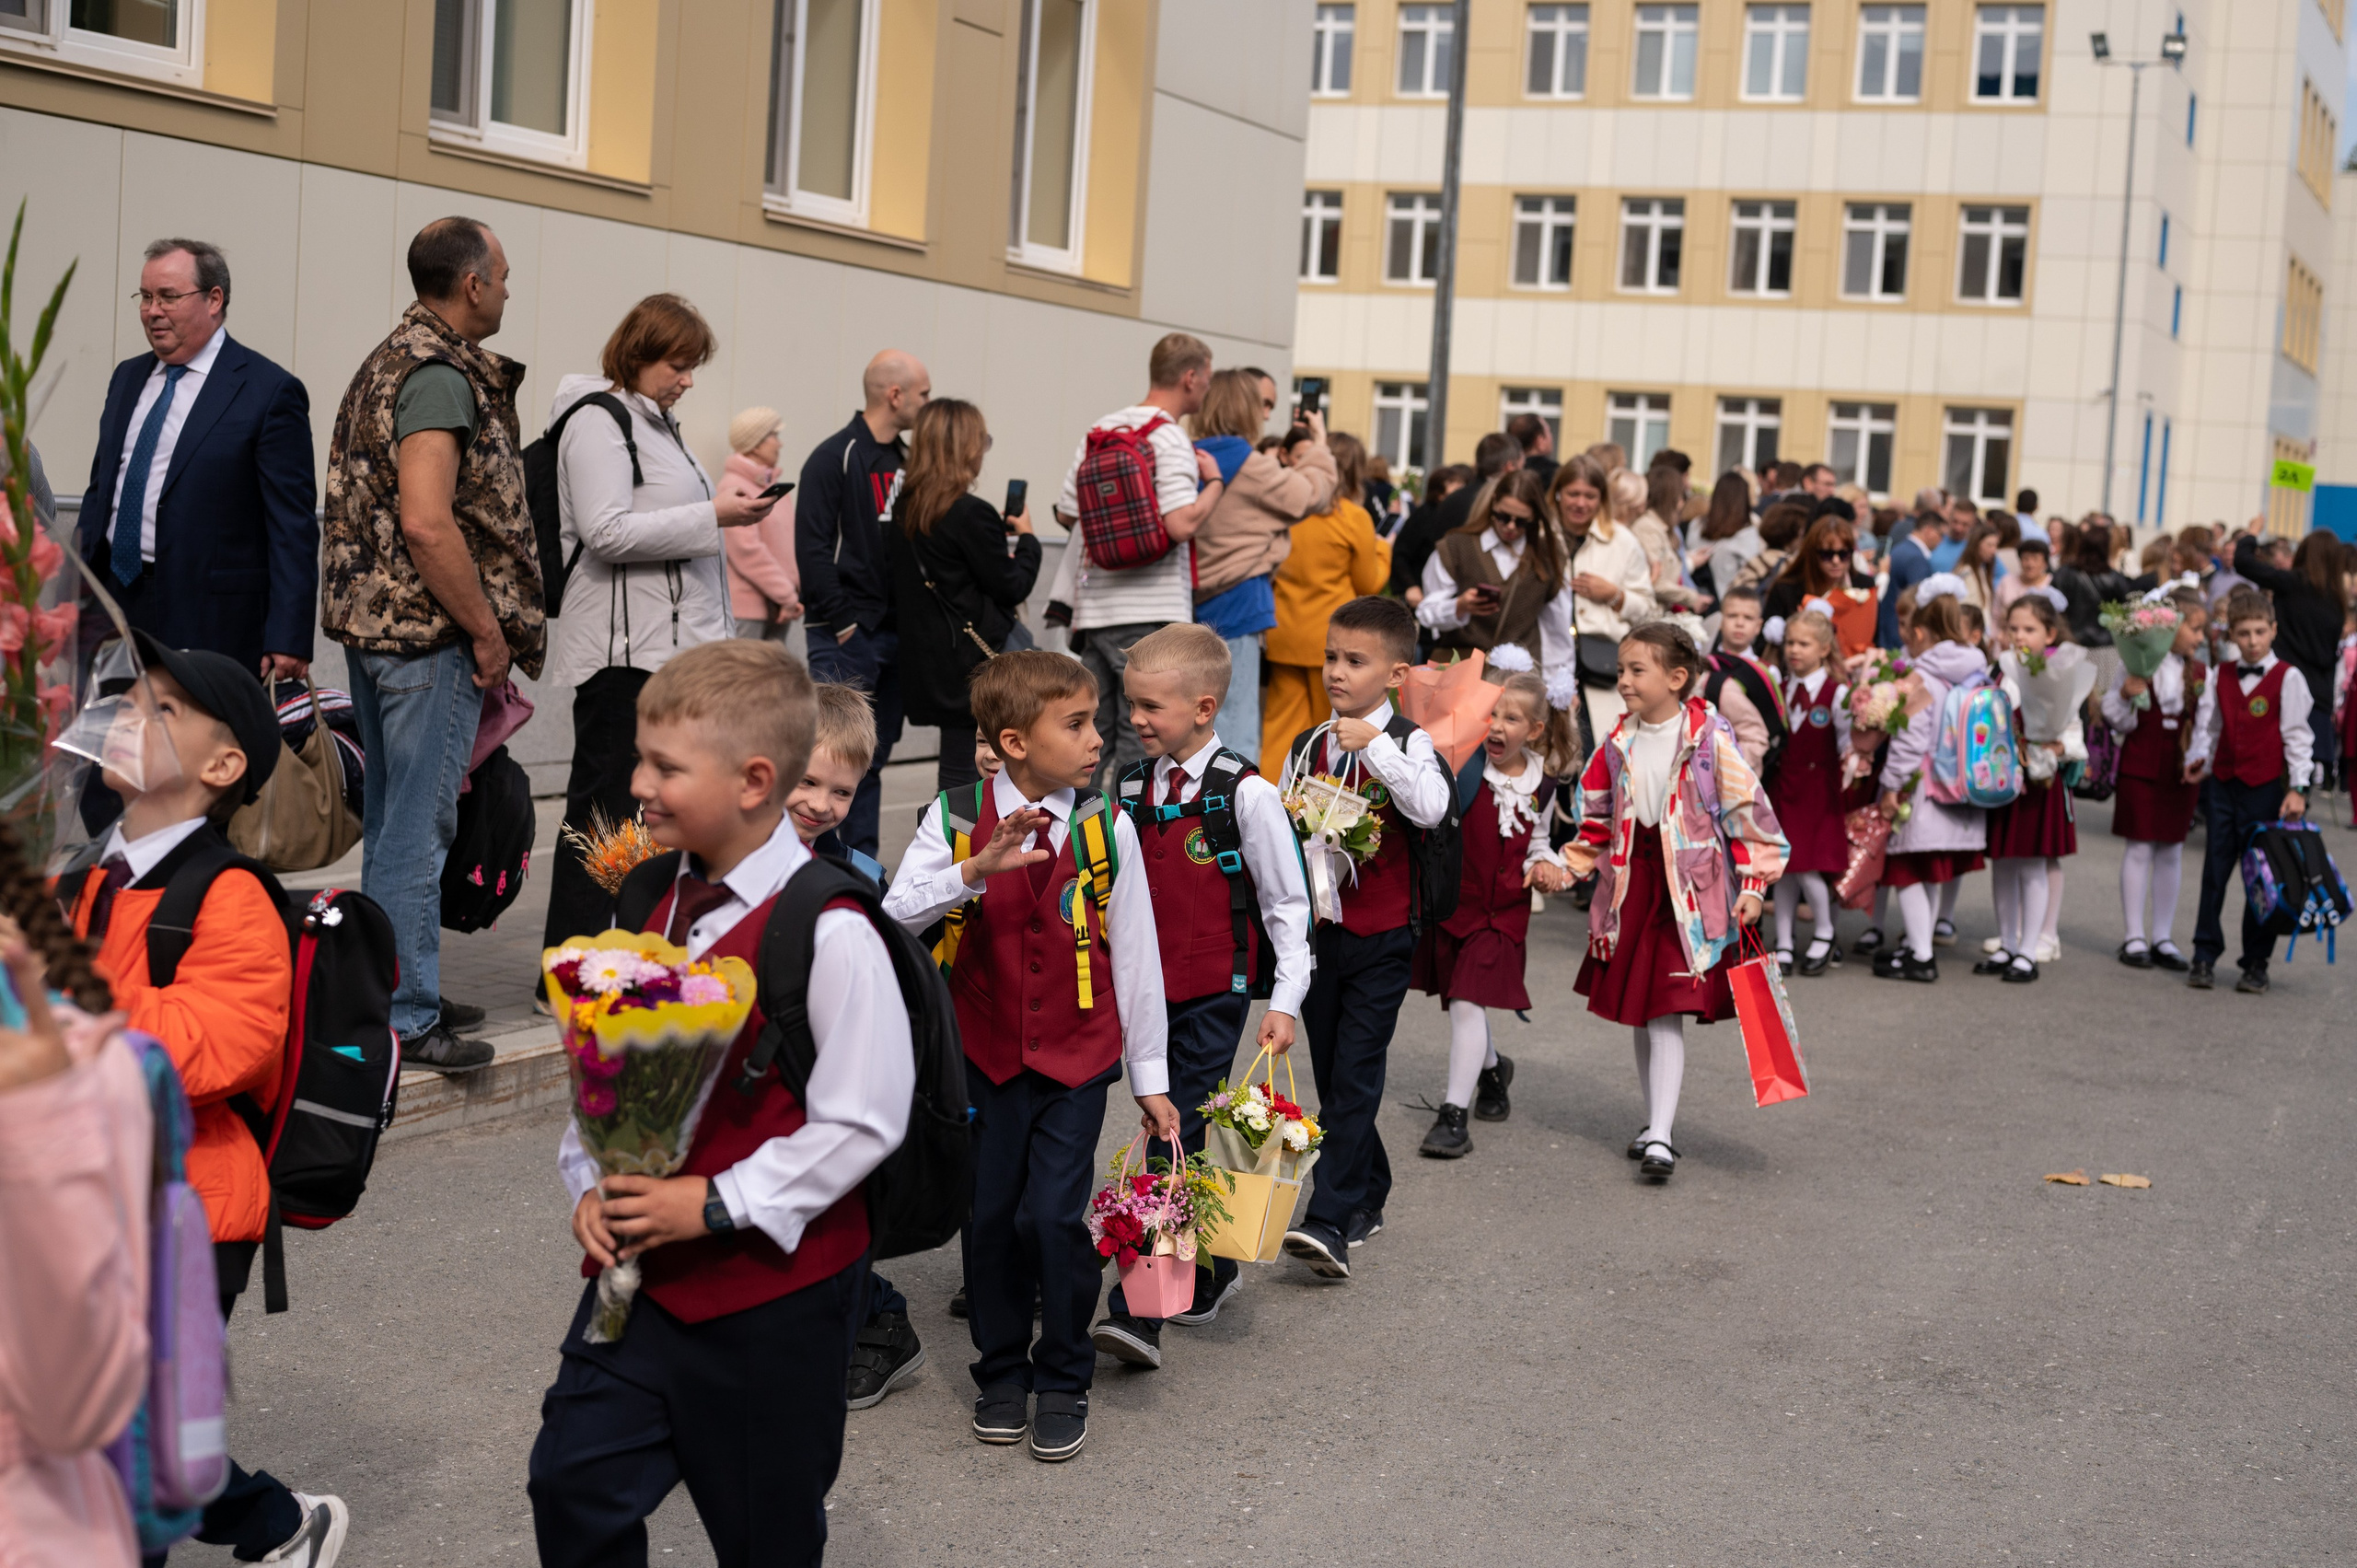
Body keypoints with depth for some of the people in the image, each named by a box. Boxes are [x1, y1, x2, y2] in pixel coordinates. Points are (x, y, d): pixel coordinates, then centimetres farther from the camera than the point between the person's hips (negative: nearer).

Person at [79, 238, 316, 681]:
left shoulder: (270, 392, -6)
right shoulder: (127, 378, 16)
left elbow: (293, 528, -10)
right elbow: (99, 492, 22)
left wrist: (288, 642, -16)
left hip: (210, 625, -6)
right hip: (114, 607, 6)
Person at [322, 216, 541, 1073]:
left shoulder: (389, 360, 16)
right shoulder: (441, 375, -15)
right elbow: (427, 522, -25)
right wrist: (488, 631, -16)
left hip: (376, 619, 10)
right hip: (429, 630, -10)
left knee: (390, 818, 16)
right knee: (419, 826, -5)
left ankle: (389, 994, 26)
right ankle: (407, 1018, 1)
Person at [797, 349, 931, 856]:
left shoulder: (905, 461, 15)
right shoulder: (834, 457, -8)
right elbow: (812, 548, -14)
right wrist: (843, 622, -17)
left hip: (895, 635, 8)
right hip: (846, 636, -7)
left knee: (873, 758, 10)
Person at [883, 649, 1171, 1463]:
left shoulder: (1106, 829, -5)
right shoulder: (955, 819, -6)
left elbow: (1135, 955, 1)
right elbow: (895, 916, -19)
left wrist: (1150, 1078, 3)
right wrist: (976, 869, -34)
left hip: (1076, 1057, -1)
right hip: (986, 1055, 1)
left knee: (1054, 1215, -7)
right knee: (990, 1218, 7)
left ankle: (1064, 1380, 14)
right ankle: (1003, 1372, 28)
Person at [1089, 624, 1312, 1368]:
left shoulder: (1245, 794, -10)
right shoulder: (1133, 789, 7)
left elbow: (1287, 903, -6)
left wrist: (1286, 1001, -8)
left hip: (1214, 997, -6)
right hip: (1147, 992, 6)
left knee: (1172, 1140, -10)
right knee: (1172, 1136, 13)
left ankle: (1137, 1312, -11)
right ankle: (1209, 1269, 33)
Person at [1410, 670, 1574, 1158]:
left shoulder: (1540, 786, 1)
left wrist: (1544, 866, -4)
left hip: (1502, 908, -1)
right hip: (1451, 895, 1)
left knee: (1467, 1003, -10)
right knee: (1460, 999, 17)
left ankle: (1454, 1114, -5)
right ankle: (1492, 1067, 47)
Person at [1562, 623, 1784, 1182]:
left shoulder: (1710, 739, -10)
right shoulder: (1618, 743, 6)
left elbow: (1745, 809, -7)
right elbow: (1597, 814, 17)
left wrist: (1751, 884, -9)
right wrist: (1570, 866, 9)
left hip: (1689, 890, -5)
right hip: (1632, 886, 6)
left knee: (1667, 1011, -9)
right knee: (1638, 1010, 11)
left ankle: (1660, 1138, -8)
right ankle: (1656, 1120, 26)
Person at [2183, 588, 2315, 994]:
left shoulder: (2287, 678, -4)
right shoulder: (2221, 678, 8)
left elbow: (2297, 735, -5)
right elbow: (2208, 725, 10)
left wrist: (2298, 787, -10)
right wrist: (2198, 759, -9)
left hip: (2266, 789, -4)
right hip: (2223, 784, 4)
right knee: (2214, 872, 7)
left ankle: (2256, 964, 11)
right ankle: (2205, 957, 14)